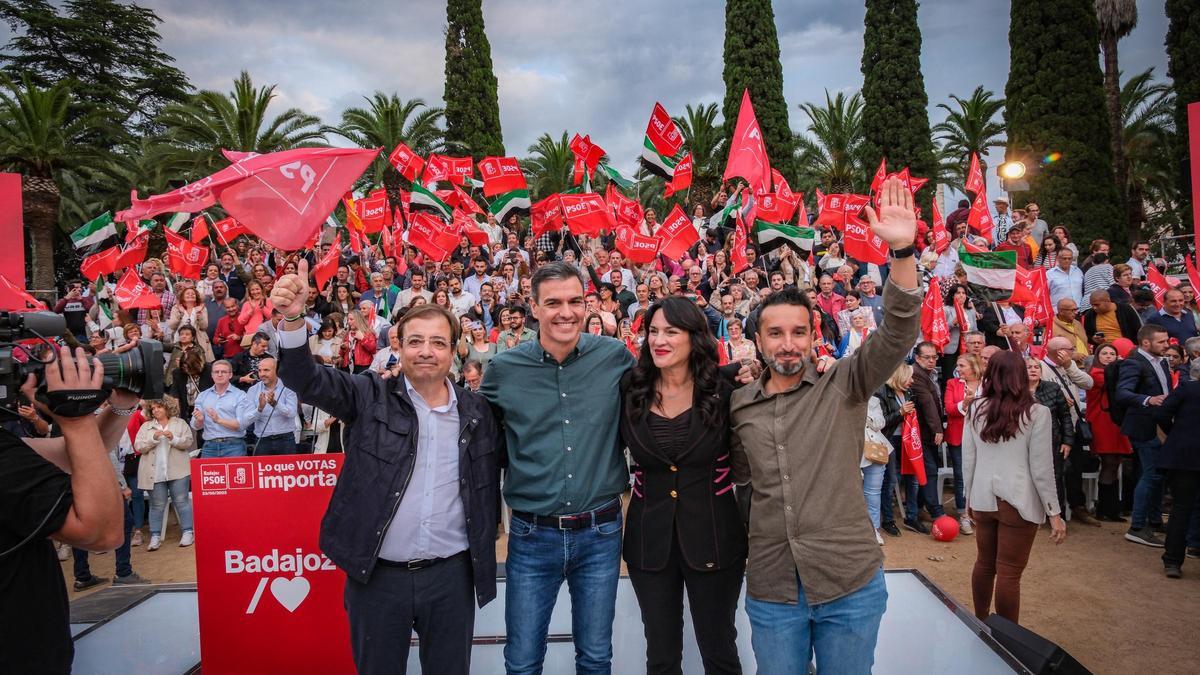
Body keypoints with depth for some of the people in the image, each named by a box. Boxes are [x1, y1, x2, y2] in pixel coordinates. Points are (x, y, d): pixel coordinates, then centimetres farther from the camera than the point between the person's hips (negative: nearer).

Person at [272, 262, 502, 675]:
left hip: (451, 575, 2)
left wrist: (486, 541, 9)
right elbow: (308, 380, -17)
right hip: (377, 575, -1)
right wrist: (293, 318, -32)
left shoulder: (477, 411, 3)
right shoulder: (370, 397, -3)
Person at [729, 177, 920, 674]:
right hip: (770, 589, 2)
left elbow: (898, 335, -18)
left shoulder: (844, 385, -3)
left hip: (850, 583, -2)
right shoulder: (738, 405, 4)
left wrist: (902, 251, -29)